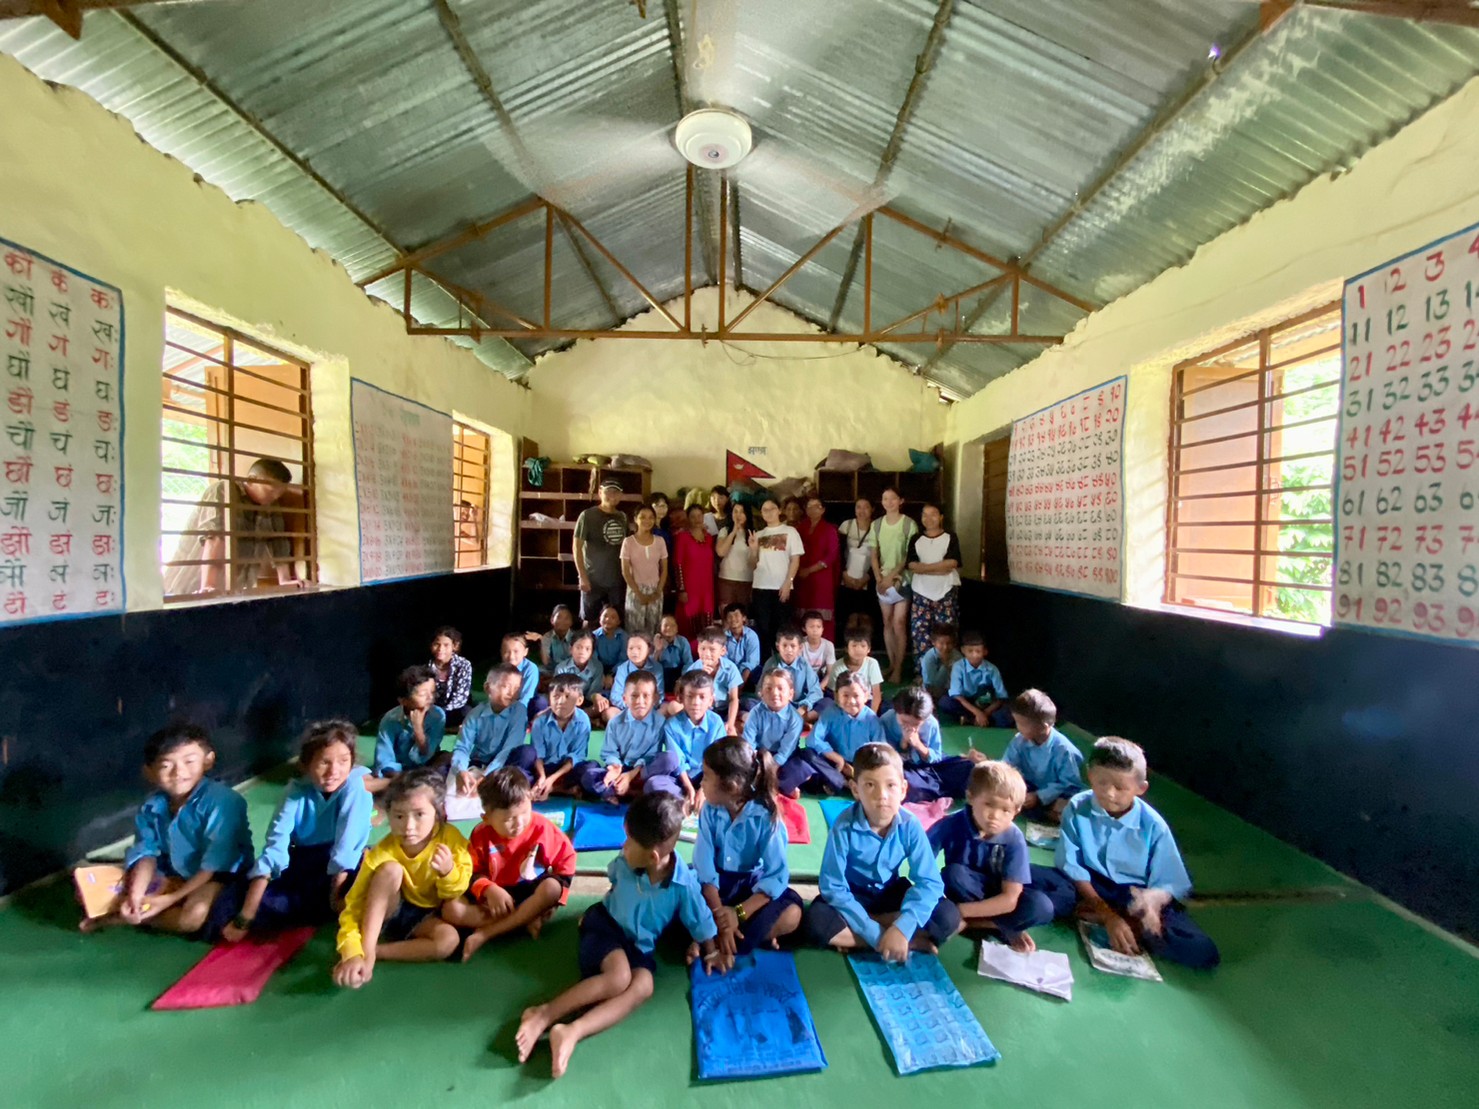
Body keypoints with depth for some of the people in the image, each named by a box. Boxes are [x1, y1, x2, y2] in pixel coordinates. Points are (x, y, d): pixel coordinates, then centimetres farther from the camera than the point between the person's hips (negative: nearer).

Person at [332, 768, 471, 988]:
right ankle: (366, 952, -25)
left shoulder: (452, 840, -24)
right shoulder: (383, 852, -25)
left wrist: (448, 871, -38)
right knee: (391, 869, -32)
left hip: (424, 917, 1)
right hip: (387, 910, -1)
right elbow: (354, 904, -23)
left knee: (449, 939, -32)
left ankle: (375, 951, -18)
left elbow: (455, 893, -15)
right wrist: (352, 953, -37)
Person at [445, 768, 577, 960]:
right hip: (494, 894, 2)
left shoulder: (542, 827, -18)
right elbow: (472, 873, -8)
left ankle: (484, 934, -27)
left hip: (530, 893, -1)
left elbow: (567, 857, -9)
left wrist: (555, 893, -18)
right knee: (451, 909, -23)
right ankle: (525, 920, -23)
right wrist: (489, 890, -28)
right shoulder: (481, 834, -14)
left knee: (552, 888, -35)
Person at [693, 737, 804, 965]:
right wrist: (719, 915, -27)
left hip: (753, 886, -2)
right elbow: (704, 867, -16)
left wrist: (739, 913, -29)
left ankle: (710, 942, -21)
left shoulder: (766, 817, -22)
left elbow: (776, 876, -22)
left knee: (791, 914, -28)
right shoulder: (710, 811, -14)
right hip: (716, 884, 2)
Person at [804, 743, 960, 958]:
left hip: (891, 893, 2)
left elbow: (929, 882, -23)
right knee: (817, 921, -31)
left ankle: (853, 937, -14)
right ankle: (915, 941, -19)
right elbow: (833, 888, -25)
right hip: (853, 896, -2)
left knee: (948, 917, -20)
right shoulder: (844, 827, -27)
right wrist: (875, 934, -30)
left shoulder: (910, 825, -21)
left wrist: (901, 928, -35)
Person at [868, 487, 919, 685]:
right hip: (882, 580, 4)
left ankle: (898, 668, 1)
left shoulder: (909, 524, -6)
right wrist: (879, 578, -6)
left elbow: (910, 556, -8)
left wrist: (892, 576, -12)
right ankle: (891, 664, 18)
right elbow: (874, 555, 6)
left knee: (898, 625, -7)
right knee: (887, 624, 9)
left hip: (902, 579, -4)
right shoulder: (877, 525, 7)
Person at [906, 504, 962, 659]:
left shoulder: (950, 537, 3)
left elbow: (952, 563, -10)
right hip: (921, 593, 2)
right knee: (919, 631, -2)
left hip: (946, 592, -2)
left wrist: (923, 567, -10)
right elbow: (912, 565, -4)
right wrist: (940, 569, -13)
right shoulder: (916, 539, 9)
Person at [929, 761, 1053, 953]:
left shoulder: (1014, 839, -22)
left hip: (997, 898, 1)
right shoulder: (951, 825, -25)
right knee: (953, 873, -33)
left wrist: (960, 911, -29)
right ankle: (1005, 927, -15)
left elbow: (1010, 899, -24)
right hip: (963, 892, -1)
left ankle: (965, 923, -17)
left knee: (1042, 907, -25)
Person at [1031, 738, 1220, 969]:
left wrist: (1154, 898, -33)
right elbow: (1071, 867, -12)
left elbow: (1169, 883, -9)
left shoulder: (1153, 825, -11)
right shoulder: (1077, 808, -13)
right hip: (1087, 887, -1)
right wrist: (1108, 914, -21)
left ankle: (1090, 914, -18)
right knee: (1031, 877, -27)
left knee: (1202, 951, -23)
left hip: (1134, 894, 1)